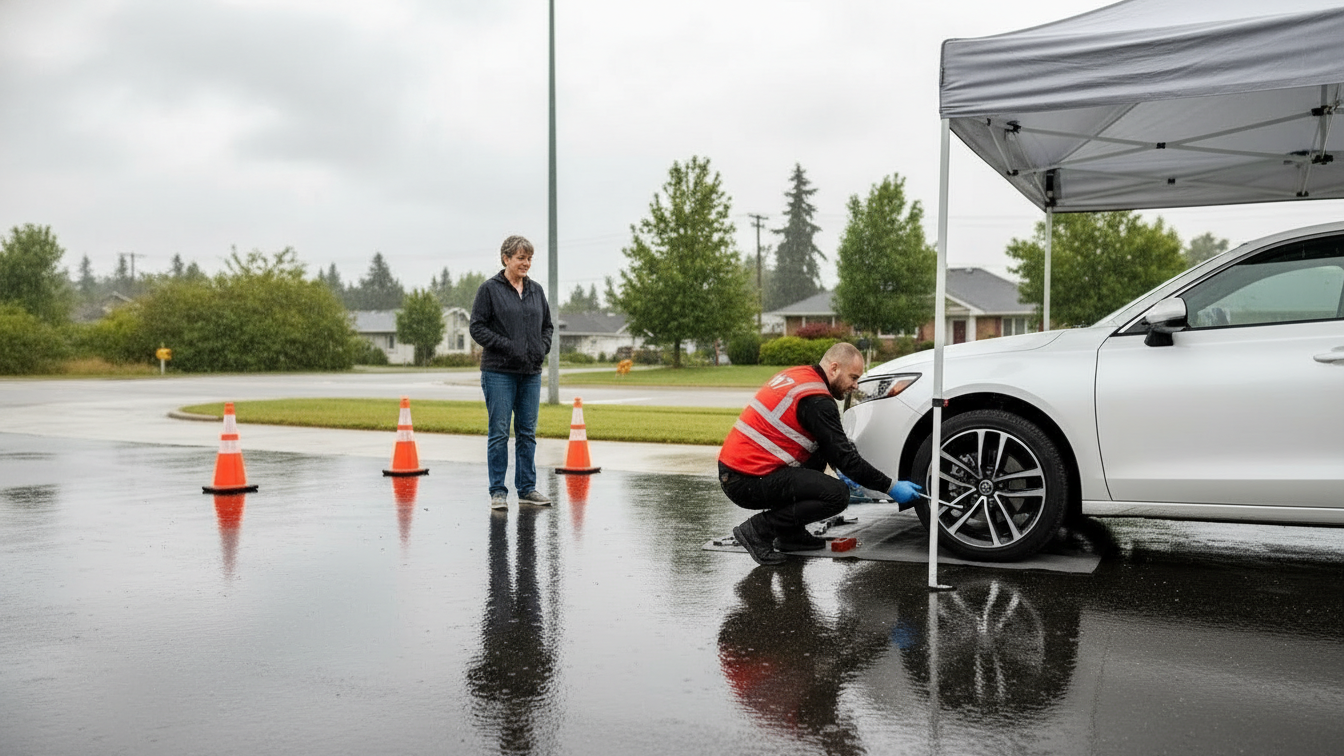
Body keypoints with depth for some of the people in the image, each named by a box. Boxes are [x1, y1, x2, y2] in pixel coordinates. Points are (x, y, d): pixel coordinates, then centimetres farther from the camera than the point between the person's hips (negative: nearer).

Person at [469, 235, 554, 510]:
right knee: (499, 433, -2)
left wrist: (543, 348, 0)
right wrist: (507, 346, -16)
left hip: (531, 372, 5)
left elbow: (548, 325, 19)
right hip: (499, 372, -5)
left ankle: (527, 488, 18)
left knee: (528, 433, 9)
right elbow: (477, 327, -6)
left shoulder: (536, 290, 12)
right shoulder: (490, 289, -3)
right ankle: (498, 492, 6)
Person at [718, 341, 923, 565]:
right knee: (838, 496, -14)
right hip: (748, 483, -10)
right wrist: (891, 487, -3)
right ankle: (759, 529, -7)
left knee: (819, 453, 22)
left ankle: (791, 535, 17)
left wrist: (840, 469, 26)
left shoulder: (797, 375, 15)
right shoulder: (817, 401, -14)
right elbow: (845, 457, -13)